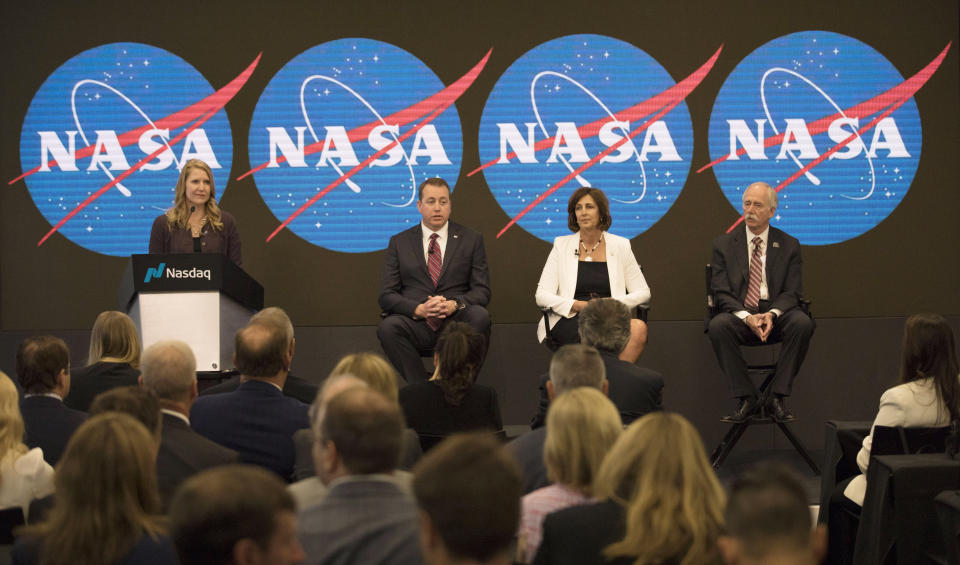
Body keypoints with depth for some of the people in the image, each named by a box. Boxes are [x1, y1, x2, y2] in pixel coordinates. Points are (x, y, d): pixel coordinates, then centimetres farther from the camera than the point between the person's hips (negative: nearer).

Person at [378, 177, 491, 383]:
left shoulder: (471, 240, 14)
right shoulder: (399, 242, 14)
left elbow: (482, 290, 8)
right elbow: (386, 295, 7)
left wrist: (455, 305, -14)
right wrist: (418, 309, -13)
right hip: (416, 323, 0)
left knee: (480, 316, -33)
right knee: (388, 327, -32)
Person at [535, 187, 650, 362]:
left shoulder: (620, 245, 12)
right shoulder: (562, 245, 10)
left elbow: (643, 293, 10)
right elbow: (542, 295, 2)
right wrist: (580, 306, -13)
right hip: (570, 320, -2)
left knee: (639, 328, -31)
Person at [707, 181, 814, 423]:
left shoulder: (789, 245, 9)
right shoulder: (724, 244, 8)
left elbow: (792, 292, 1)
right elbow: (721, 292, 0)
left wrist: (772, 314, -20)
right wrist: (747, 317, -19)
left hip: (776, 314, 0)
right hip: (739, 313, 0)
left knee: (802, 322, -32)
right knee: (718, 325, -33)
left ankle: (777, 398, -23)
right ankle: (747, 399, -23)